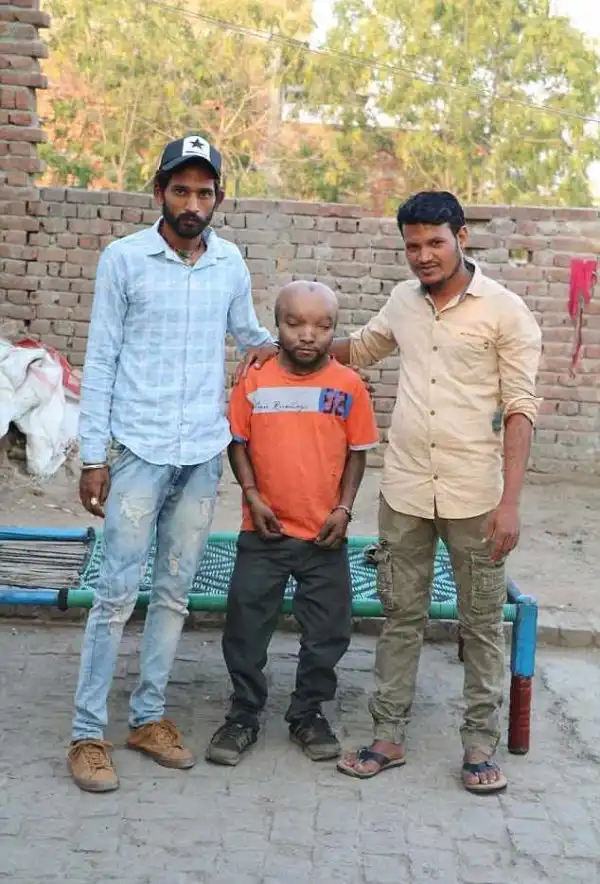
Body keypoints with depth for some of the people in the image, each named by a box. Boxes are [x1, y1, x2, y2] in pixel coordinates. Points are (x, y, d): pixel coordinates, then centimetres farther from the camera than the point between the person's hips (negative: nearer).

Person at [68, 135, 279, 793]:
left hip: (203, 454, 4)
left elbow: (248, 334, 23)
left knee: (175, 591, 11)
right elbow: (100, 361, -4)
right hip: (139, 449, -4)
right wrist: (93, 456, -6)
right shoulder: (123, 258, -4)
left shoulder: (230, 263, 6)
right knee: (117, 593, -3)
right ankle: (87, 733, 7)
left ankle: (149, 716, 24)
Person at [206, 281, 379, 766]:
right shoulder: (254, 380, -4)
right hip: (263, 531, 0)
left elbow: (358, 452, 3)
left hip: (325, 535, 0)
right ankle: (244, 715, 23)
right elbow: (238, 442, 4)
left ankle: (309, 713, 28)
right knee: (246, 627, 6)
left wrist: (344, 508, -5)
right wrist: (252, 495, -7)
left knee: (327, 631, 9)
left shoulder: (349, 385, -4)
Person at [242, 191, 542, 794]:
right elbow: (360, 348, 26)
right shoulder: (404, 301, 7)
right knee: (401, 615, 11)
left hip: (473, 494, -4)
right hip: (404, 491, 4)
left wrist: (509, 502, -15)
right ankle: (388, 735, 21)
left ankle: (480, 743, 20)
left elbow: (520, 408, -9)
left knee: (481, 621, 8)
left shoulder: (504, 310, -8)